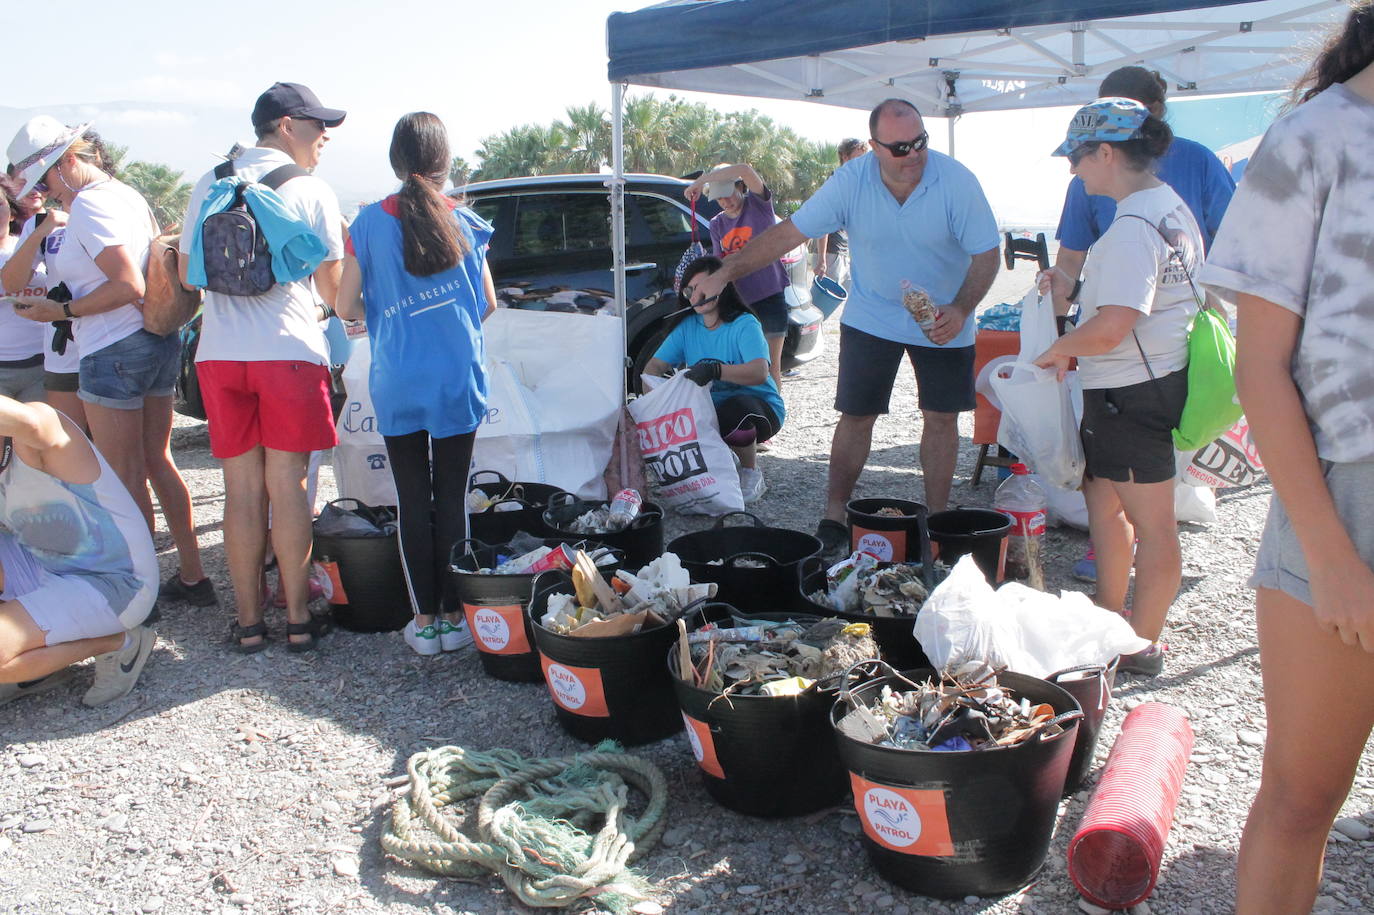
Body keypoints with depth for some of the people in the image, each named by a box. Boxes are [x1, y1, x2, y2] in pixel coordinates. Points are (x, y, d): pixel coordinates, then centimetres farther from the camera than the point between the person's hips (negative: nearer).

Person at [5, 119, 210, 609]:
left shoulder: (86, 206, -14)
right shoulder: (127, 194, 13)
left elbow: (128, 285, -21)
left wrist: (61, 311, -14)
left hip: (114, 352, -9)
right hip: (157, 342, 9)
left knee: (125, 479, 0)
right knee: (158, 462, 15)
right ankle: (193, 574, 21)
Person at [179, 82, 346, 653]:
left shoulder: (209, 185, 12)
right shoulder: (312, 192, 0)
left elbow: (186, 274, 16)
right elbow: (331, 287, 2)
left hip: (219, 354, 3)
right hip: (290, 350, -3)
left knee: (242, 489, 8)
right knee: (287, 486, 2)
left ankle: (249, 622, 13)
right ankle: (298, 620, 7)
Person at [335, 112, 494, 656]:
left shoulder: (370, 223, -2)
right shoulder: (465, 223, -1)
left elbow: (346, 307, 0)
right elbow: (486, 304, 4)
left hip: (397, 384, 0)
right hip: (457, 381, 0)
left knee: (412, 502, 7)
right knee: (452, 498, 7)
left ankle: (424, 621, 12)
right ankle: (454, 617, 13)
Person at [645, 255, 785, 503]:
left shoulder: (744, 324, -16)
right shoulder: (687, 326, 3)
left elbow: (760, 372, -33)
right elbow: (656, 365, -4)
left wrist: (716, 370, -48)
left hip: (759, 407, -5)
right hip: (709, 409, 6)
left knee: (735, 408, -38)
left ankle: (751, 474, -10)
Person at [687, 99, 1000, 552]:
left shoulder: (956, 181, -19)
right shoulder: (850, 182, -17)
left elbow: (986, 254, -14)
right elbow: (788, 232, -16)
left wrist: (960, 310, -30)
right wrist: (725, 273, -21)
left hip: (942, 322, 0)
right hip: (870, 317, 0)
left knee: (941, 417, 3)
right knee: (856, 415, 0)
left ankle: (935, 519, 17)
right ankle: (834, 515, 11)